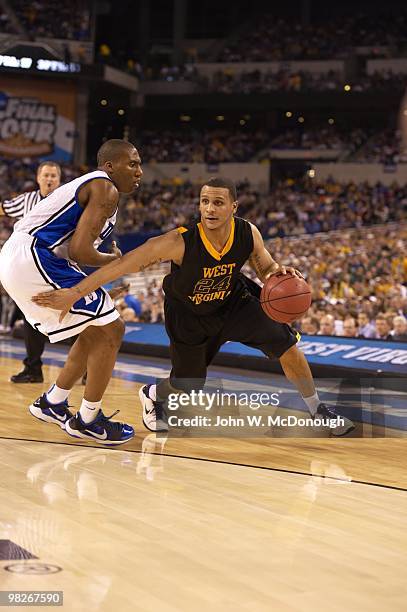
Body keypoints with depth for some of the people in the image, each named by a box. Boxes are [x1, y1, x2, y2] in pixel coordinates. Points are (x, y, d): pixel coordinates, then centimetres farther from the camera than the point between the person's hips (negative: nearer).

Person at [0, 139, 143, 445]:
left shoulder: (88, 185, 22)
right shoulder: (105, 189, -9)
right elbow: (79, 251, -19)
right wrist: (114, 259, -1)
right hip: (34, 260, -10)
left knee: (96, 331, 19)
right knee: (111, 329, -4)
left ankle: (52, 403, 28)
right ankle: (87, 421, 4)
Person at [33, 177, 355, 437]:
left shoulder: (248, 233, -25)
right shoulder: (180, 242, -38)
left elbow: (266, 267, -5)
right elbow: (124, 264, -37)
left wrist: (279, 272, -31)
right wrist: (75, 292, -42)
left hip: (234, 300, 3)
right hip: (187, 314, -3)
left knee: (288, 347, -7)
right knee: (186, 386, 6)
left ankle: (318, 410, 17)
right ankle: (152, 395, 44)